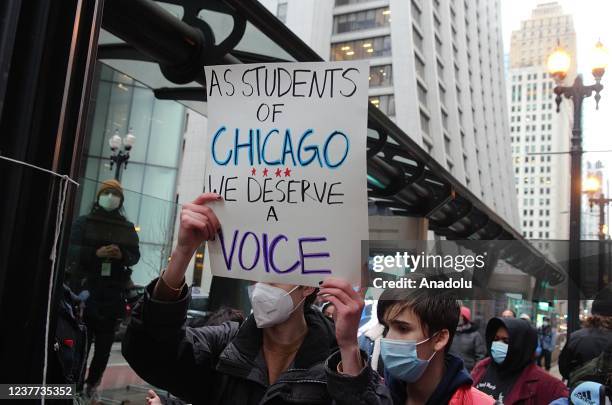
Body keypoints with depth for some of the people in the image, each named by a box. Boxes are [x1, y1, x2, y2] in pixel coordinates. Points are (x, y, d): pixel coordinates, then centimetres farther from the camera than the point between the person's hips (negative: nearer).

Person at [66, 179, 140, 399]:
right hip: (85, 286, -2)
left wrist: (122, 255, -13)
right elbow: (72, 250, -2)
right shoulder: (83, 222, 9)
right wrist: (96, 253, -18)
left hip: (114, 290, 2)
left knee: (105, 342, 4)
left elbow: (135, 255, 8)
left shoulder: (128, 227, 15)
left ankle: (92, 383, 16)